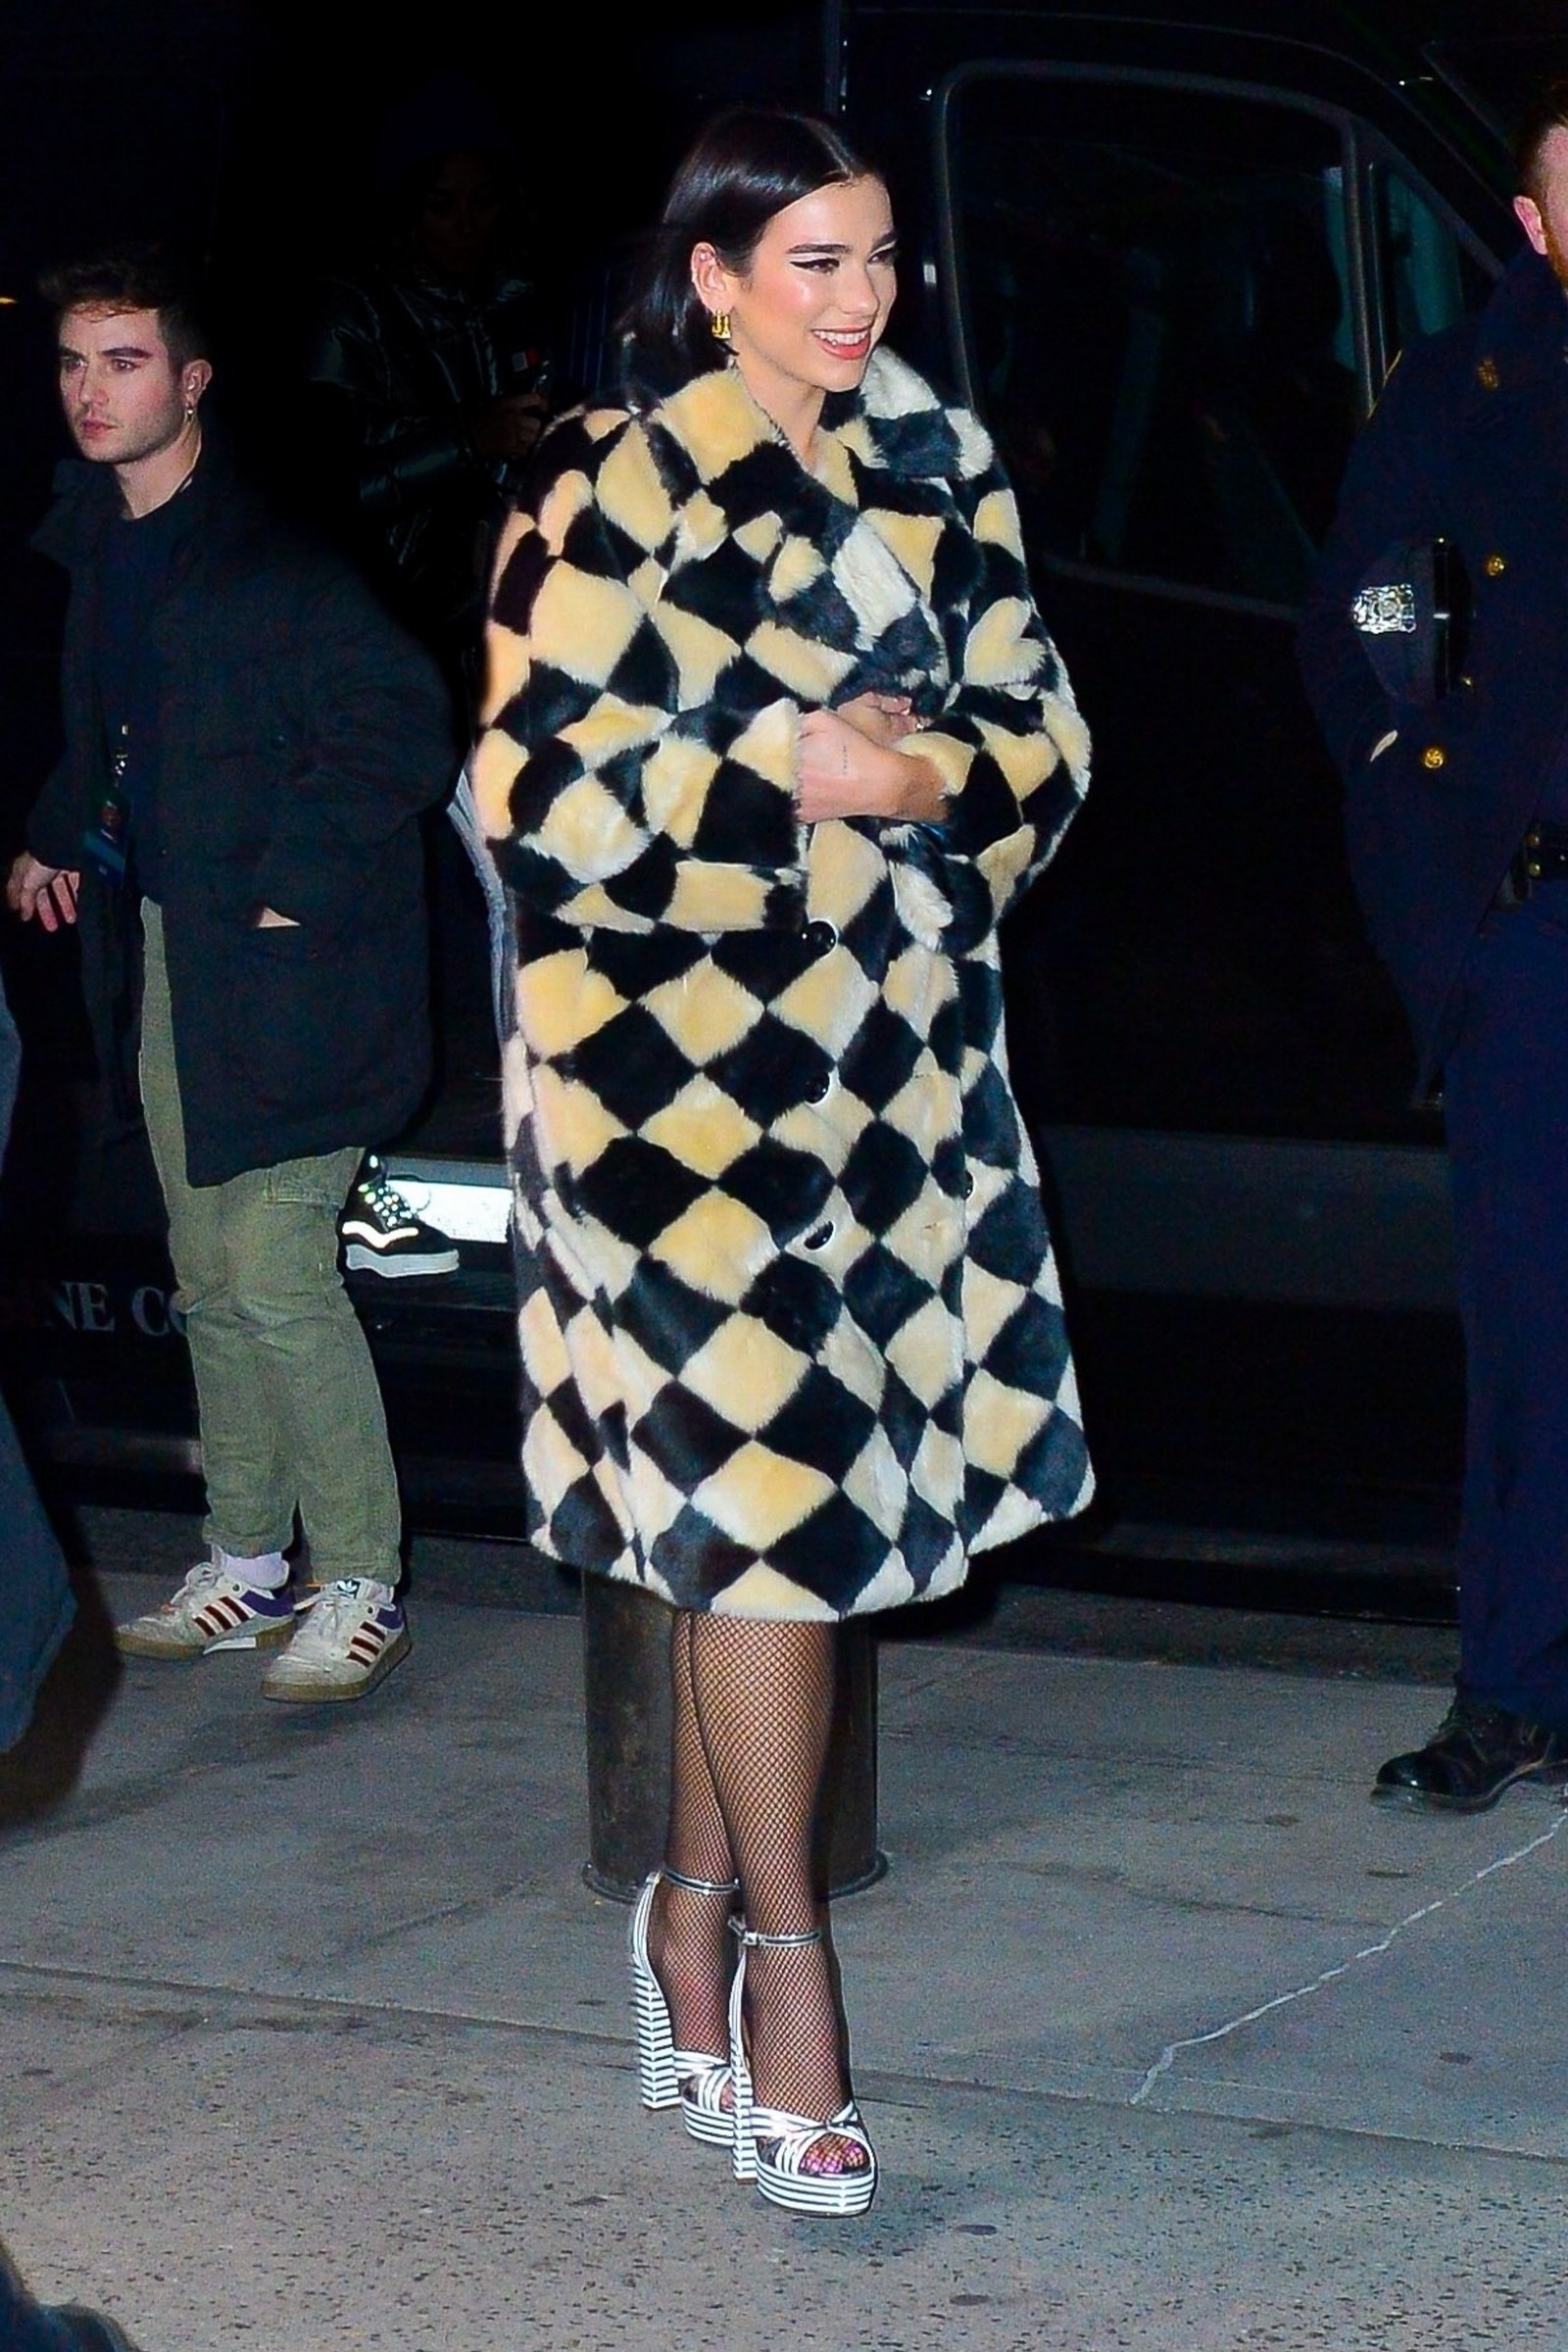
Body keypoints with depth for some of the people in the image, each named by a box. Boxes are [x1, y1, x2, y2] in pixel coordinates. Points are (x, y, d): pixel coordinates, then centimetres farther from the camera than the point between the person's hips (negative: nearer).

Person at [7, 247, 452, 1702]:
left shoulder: (274, 557, -16)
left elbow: (402, 734, -17)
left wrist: (294, 888, -17)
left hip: (276, 969, -8)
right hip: (157, 957, 8)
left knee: (276, 1276, -8)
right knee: (210, 1279, 14)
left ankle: (358, 1586, 4)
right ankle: (246, 1569, 24)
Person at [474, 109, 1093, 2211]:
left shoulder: (937, 469, 11)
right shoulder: (614, 486, -7)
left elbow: (1042, 743, 10)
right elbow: (535, 791, -10)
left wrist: (918, 777, -10)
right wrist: (784, 776, -14)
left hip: (898, 1048, 5)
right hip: (682, 1062, -5)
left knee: (773, 1497, 9)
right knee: (757, 1487, -8)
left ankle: (694, 1904, 25)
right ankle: (782, 1955, 3)